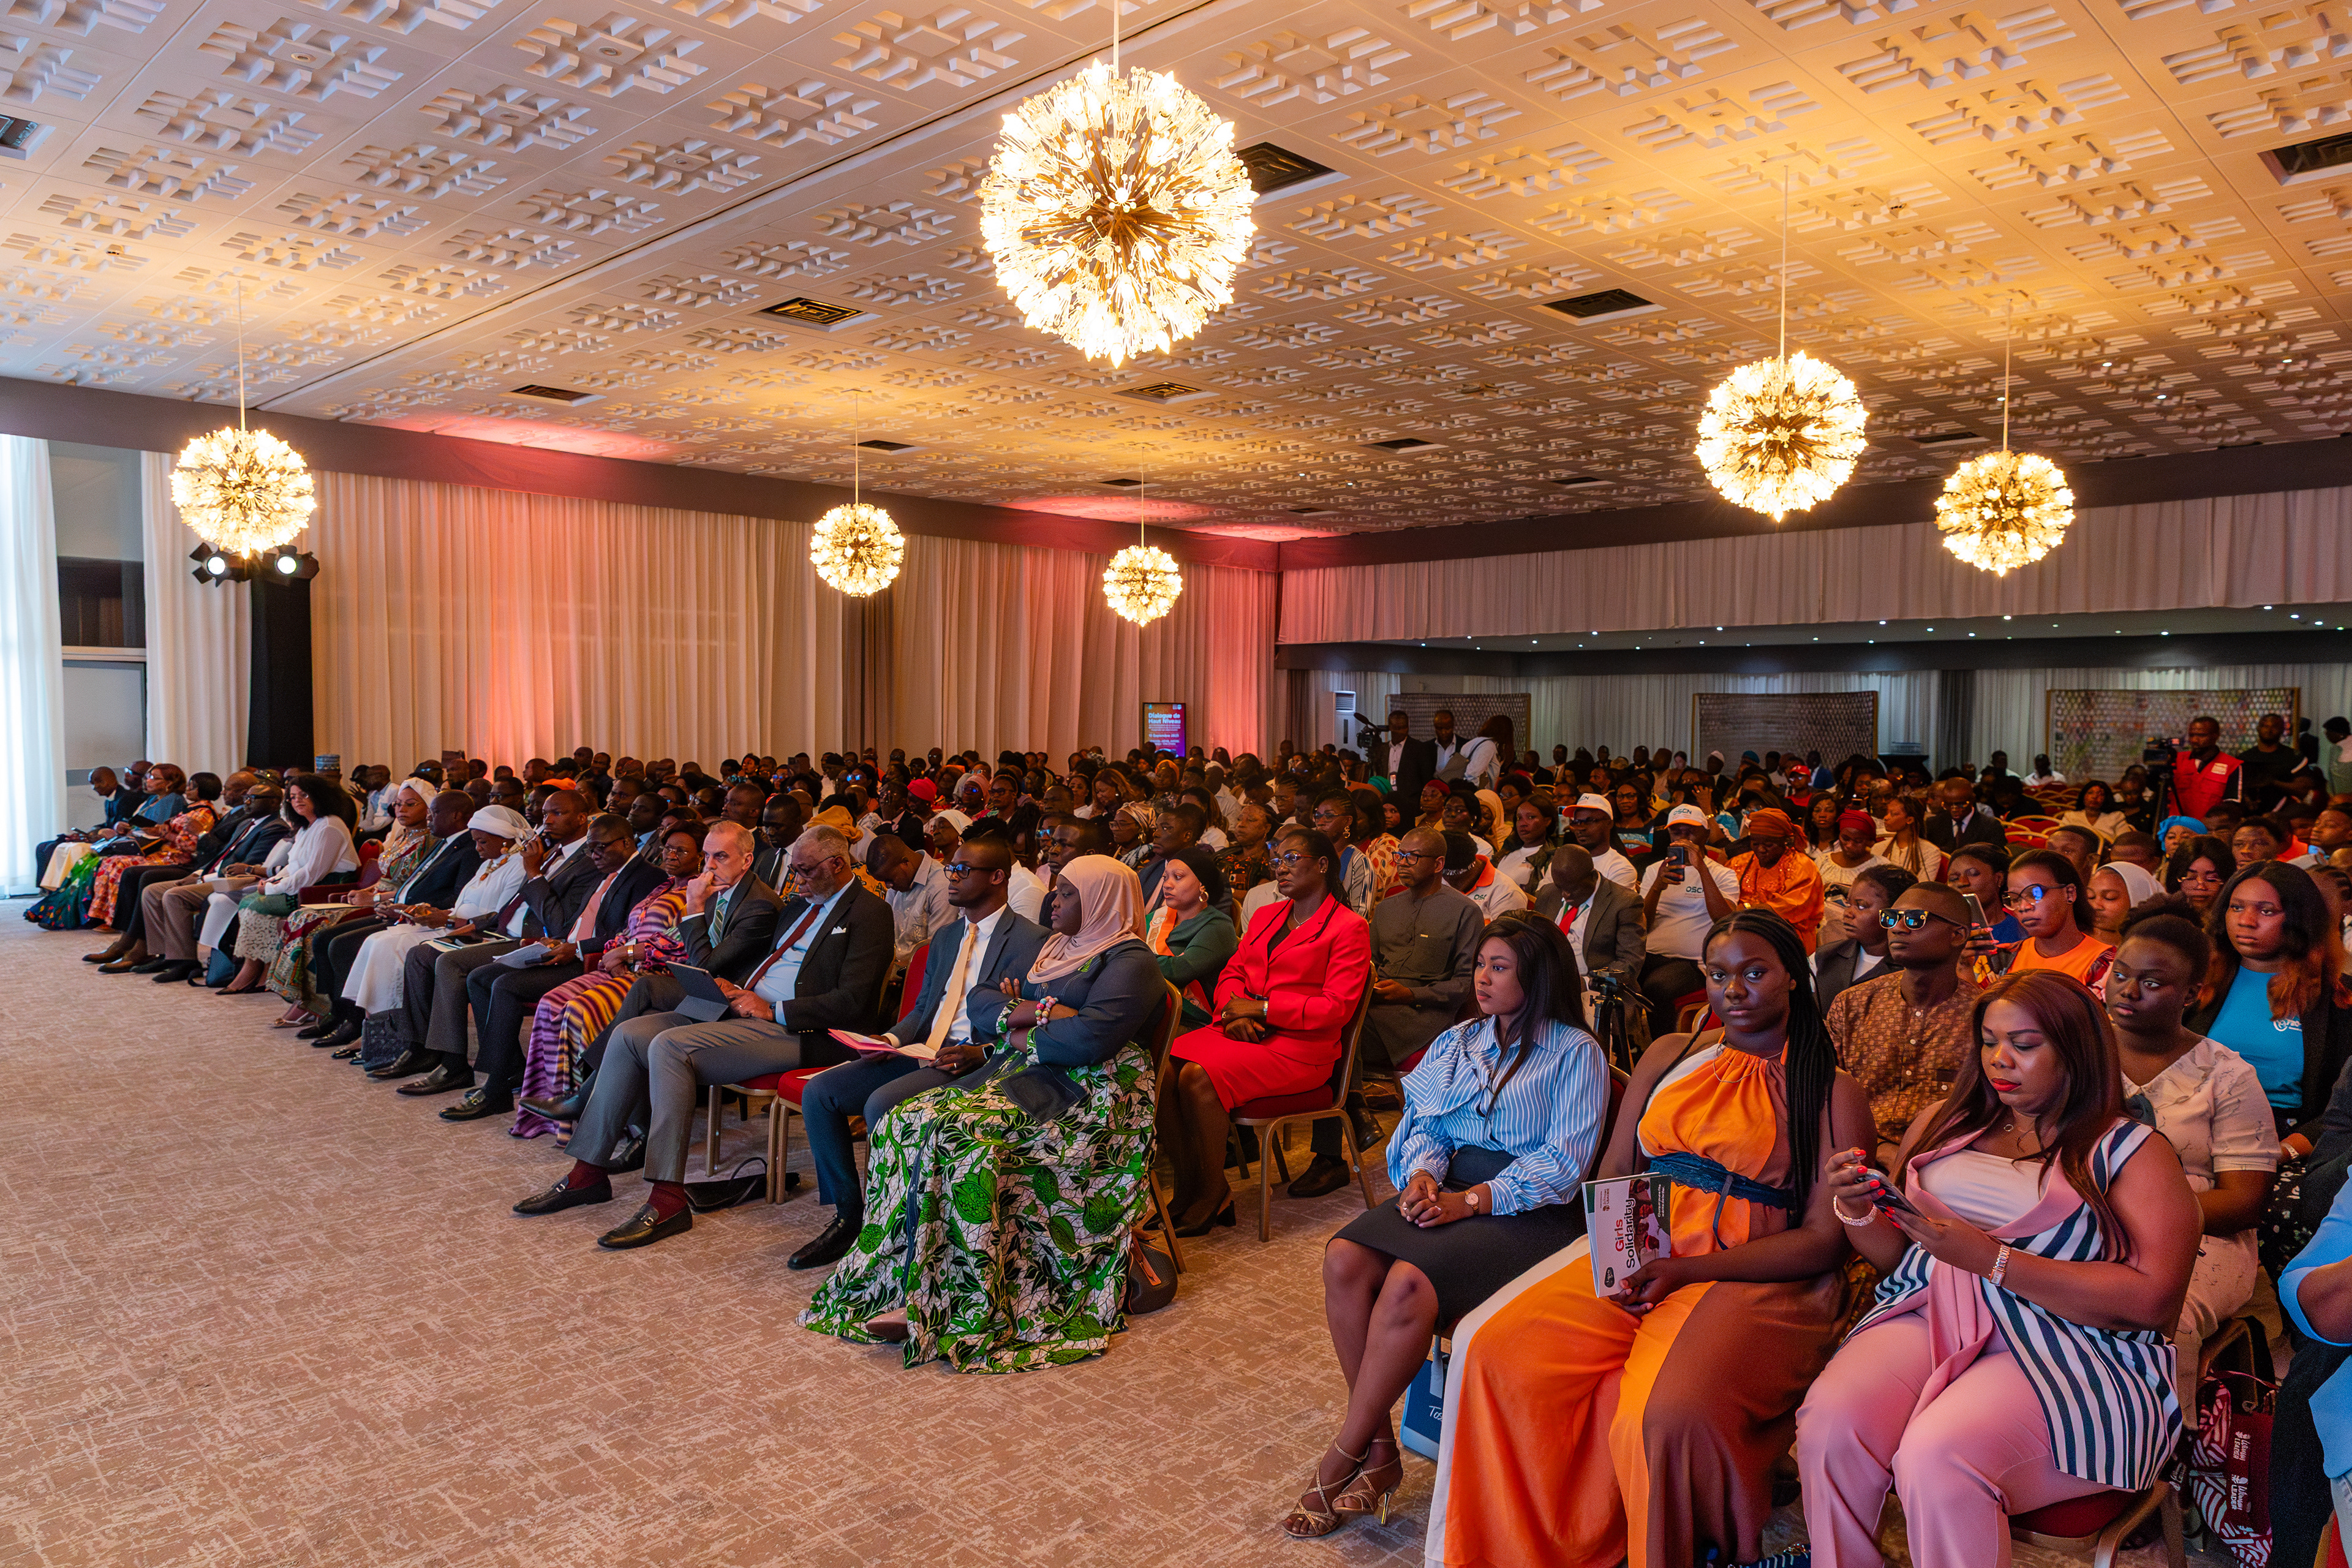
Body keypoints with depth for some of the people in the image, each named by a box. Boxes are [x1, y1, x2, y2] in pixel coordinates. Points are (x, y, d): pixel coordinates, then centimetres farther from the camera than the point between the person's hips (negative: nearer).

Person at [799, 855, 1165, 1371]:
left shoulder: (1129, 962, -4)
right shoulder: (1052, 949, 23)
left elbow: (1091, 1037, -20)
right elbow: (982, 1003, 17)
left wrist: (1026, 1035, -5)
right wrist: (1024, 1012, -3)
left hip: (1083, 1094, -9)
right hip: (1020, 1075, 9)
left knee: (956, 1132, -30)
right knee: (905, 1121, -14)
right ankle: (907, 1289, -18)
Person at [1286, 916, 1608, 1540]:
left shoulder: (1575, 1052, 0)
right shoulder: (1456, 1042, 19)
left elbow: (1562, 1164, -7)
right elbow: (1423, 1123, 15)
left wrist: (1473, 1199, -17)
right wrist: (1423, 1173, -8)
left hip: (1527, 1208, -6)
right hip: (1446, 1188, 6)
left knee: (1410, 1281, -32)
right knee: (1345, 1261, -24)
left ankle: (1339, 1463, -15)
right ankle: (1380, 1450, -12)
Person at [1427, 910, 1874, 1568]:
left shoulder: (1832, 1094, 2)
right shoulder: (1670, 1056, 15)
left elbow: (1825, 1240, -4)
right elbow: (1612, 1175, 16)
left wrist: (1684, 1270, -15)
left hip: (1759, 1279, -4)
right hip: (1641, 1258, 4)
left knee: (1671, 1414, -34)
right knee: (1496, 1347, -19)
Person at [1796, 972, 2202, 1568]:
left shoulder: (2131, 1152, 4)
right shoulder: (1945, 1126, 17)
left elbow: (2152, 1298, -9)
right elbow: (1895, 1252, 21)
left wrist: (1993, 1260, -16)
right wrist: (1859, 1212, -2)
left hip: (2072, 1350, -4)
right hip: (1931, 1317, 4)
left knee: (1936, 1458, -32)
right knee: (1829, 1425, -26)